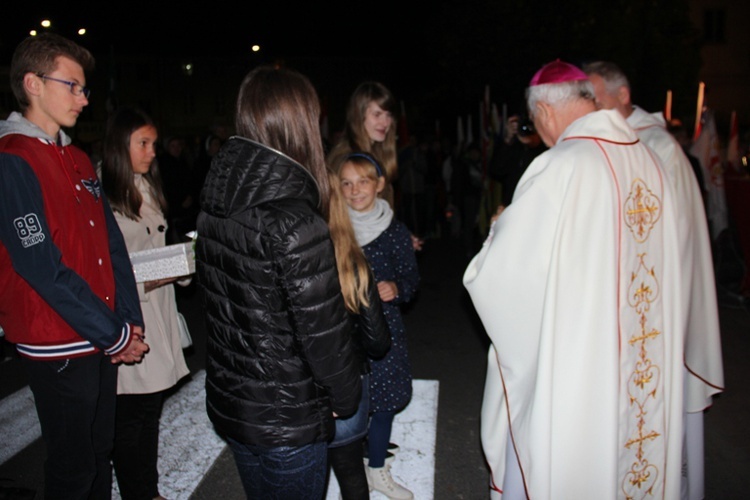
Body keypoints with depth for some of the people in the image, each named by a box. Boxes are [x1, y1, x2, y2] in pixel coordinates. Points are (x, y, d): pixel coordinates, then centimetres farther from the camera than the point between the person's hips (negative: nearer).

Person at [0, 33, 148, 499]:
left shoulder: (78, 159, 11)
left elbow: (113, 245, 9)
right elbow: (44, 269, -20)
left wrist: (130, 322, 0)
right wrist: (115, 337, -15)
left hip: (102, 342, 7)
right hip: (58, 347, -7)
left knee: (100, 454, 19)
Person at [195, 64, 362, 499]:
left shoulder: (214, 207, -3)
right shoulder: (296, 223, -27)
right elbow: (323, 331, -23)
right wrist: (346, 398, -6)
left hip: (228, 402, 7)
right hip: (287, 420, -7)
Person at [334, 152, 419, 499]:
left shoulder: (394, 229, -3)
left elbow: (411, 276, 2)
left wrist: (396, 288, -18)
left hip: (383, 327, 1)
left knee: (383, 401, 12)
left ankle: (378, 470, 35)